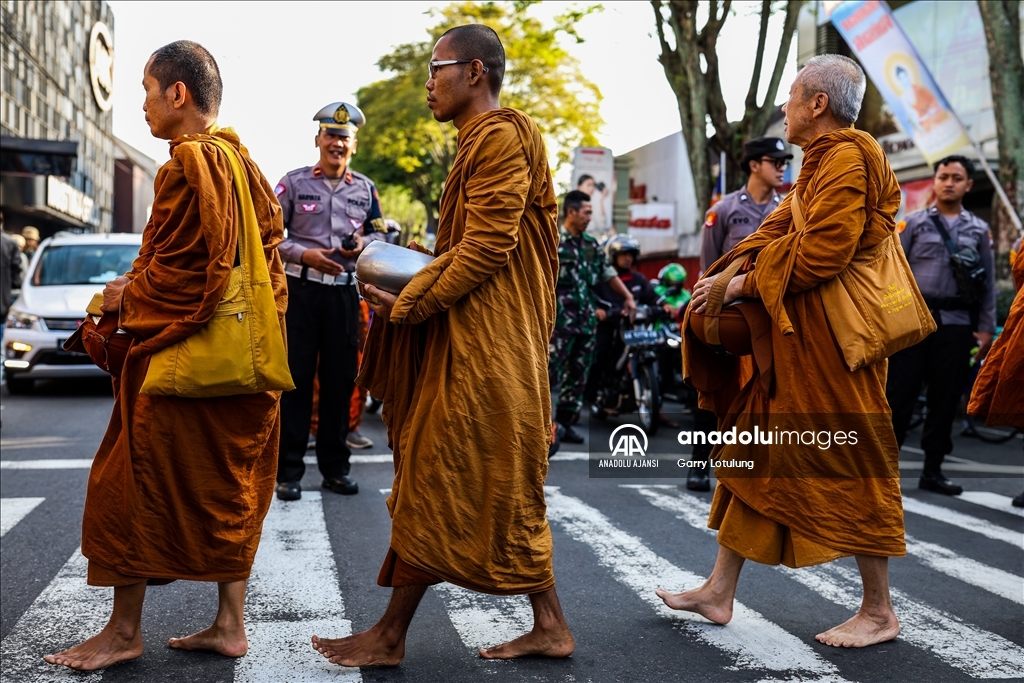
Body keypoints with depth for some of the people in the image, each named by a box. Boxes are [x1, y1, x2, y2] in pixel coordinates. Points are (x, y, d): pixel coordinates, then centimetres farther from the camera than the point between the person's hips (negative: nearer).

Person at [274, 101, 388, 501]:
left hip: (344, 291, 3)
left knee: (339, 378, 8)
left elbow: (380, 233, 17)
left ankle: (335, 467, 18)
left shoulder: (364, 188, 9)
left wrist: (363, 244, -5)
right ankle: (288, 470, 5)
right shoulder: (293, 182, 0)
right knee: (295, 378, -1)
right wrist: (304, 254, -16)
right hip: (300, 288, -3)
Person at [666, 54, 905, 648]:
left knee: (848, 465, -2)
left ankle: (880, 611, 10)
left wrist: (747, 284, -13)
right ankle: (719, 592, 18)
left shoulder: (848, 159, -14)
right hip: (794, 335, 11)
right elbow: (779, 229, 14)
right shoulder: (823, 161, 19)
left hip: (829, 337, -11)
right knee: (754, 453, 11)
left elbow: (820, 254, -23)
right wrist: (723, 275, 0)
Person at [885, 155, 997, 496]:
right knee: (899, 394, -3)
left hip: (956, 324, 2)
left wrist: (986, 328, 5)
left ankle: (933, 470, 16)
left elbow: (988, 282, 11)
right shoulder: (914, 223, 5)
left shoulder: (979, 229, 11)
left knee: (946, 399, 6)